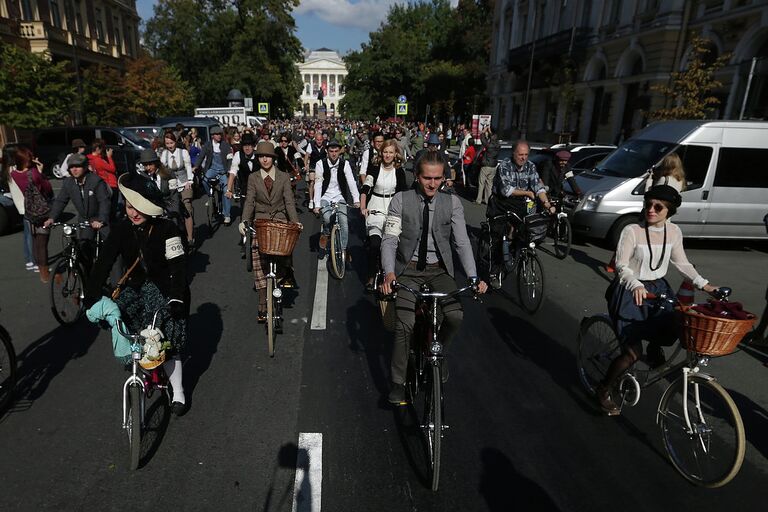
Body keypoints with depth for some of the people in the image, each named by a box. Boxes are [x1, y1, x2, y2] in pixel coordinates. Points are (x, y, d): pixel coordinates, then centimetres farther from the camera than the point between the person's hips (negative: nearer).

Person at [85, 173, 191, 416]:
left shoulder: (166, 228, -20)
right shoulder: (121, 229, -8)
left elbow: (178, 265, -22)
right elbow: (103, 263, -12)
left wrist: (177, 298, -29)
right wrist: (91, 298, -20)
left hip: (166, 289, -5)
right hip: (137, 286, 5)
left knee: (167, 341, -8)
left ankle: (178, 394, 9)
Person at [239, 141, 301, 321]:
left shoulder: (284, 177, 7)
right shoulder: (253, 178, 8)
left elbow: (289, 201, 0)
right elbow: (249, 201, 1)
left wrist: (295, 221, -16)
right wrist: (245, 221, -16)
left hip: (280, 220, 1)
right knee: (260, 263, -8)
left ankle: (287, 274, 1)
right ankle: (263, 306, -3)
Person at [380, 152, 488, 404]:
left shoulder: (452, 203, -1)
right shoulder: (401, 200, -5)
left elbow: (462, 242, -5)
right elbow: (389, 240, -11)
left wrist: (473, 277, -19)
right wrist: (389, 273, -28)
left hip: (440, 270, 2)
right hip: (408, 270, -1)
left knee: (455, 317, -19)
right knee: (405, 324, -16)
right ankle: (398, 383, 5)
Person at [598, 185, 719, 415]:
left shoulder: (674, 232, 1)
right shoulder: (632, 231, -16)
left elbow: (681, 263, 13)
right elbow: (621, 265, -23)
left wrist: (704, 284, 4)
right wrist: (636, 286, -39)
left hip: (658, 289, 6)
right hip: (631, 293, -6)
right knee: (633, 353, -10)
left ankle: (653, 348, 25)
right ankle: (604, 390, 12)